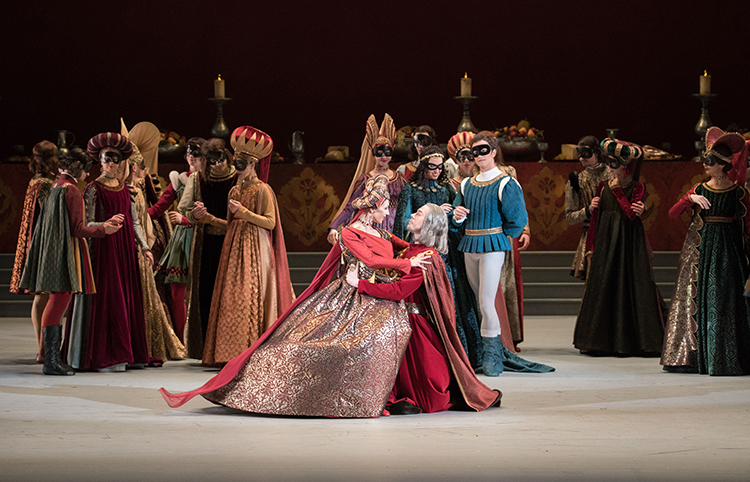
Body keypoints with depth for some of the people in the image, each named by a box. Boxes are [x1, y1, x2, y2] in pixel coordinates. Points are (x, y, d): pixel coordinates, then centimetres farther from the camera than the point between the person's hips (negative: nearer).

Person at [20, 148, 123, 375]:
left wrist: (104, 223, 25)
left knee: (57, 302, 10)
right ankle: (51, 362, -9)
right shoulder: (71, 190, -13)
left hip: (53, 252, 10)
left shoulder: (56, 187, 16)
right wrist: (103, 230, -6)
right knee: (60, 299, -9)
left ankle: (53, 358, 13)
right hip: (65, 252, -10)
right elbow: (77, 229, -14)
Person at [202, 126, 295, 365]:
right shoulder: (235, 190, 16)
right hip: (235, 247, 7)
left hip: (255, 249, -7)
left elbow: (270, 222, -10)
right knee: (232, 298, 1)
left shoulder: (262, 190, -5)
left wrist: (244, 212, -15)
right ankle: (234, 352, 3)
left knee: (250, 299, -11)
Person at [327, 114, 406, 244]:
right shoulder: (365, 179, 2)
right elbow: (349, 207, -4)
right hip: (373, 231, -2)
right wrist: (334, 227, -16)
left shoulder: (399, 178, 11)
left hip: (395, 231, 2)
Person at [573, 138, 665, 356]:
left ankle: (627, 340, 4)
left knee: (629, 288, -3)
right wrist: (591, 246, 10)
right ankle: (603, 340, 11)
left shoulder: (637, 188, -1)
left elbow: (631, 214, -15)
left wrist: (618, 190, -12)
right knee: (602, 288, 4)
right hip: (606, 241, 4)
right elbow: (596, 217, 12)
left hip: (629, 242, -4)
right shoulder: (603, 186, 10)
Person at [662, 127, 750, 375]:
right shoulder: (699, 190, 5)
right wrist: (691, 199, -16)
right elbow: (672, 214, -1)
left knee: (724, 300, -2)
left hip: (727, 251, -3)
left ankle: (724, 358, 5)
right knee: (697, 298, 3)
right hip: (700, 250, 3)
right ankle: (697, 356, 10)